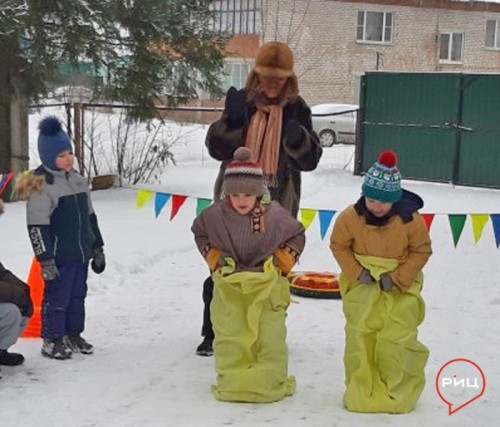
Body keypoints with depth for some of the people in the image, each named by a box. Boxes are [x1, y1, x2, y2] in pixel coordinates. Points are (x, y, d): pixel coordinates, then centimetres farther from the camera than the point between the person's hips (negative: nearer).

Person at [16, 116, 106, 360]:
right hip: (59, 257, -7)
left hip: (81, 254, 7)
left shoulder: (77, 180, 9)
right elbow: (37, 227, -16)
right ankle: (51, 341, 15)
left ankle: (73, 335, 29)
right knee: (56, 298, 2)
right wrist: (45, 260, -18)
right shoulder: (40, 185, -14)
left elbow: (90, 217, 17)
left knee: (78, 295, 15)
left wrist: (97, 249, 17)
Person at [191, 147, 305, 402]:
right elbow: (199, 233, 11)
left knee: (270, 338, 3)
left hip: (267, 287, -1)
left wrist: (281, 262, -5)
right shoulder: (215, 214, -11)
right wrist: (214, 258, -1)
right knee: (230, 338, 5)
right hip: (229, 287, 1)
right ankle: (232, 382, 18)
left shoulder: (275, 216, -12)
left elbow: (297, 237, 6)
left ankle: (271, 383, 17)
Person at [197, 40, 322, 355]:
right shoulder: (241, 102, 0)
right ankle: (213, 333, 17)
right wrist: (232, 122, -21)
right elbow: (217, 148, -5)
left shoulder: (297, 109, 1)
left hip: (278, 203, 0)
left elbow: (310, 160, 0)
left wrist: (298, 139, -20)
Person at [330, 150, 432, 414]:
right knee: (359, 337, 5)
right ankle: (361, 390, 22)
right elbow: (338, 246, -2)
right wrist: (356, 272, -14)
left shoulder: (410, 219, -18)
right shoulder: (350, 216, -15)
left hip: (400, 286, -2)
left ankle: (398, 391, 16)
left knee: (395, 341, -5)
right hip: (362, 285, 2)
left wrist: (397, 278, -16)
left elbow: (421, 251, -7)